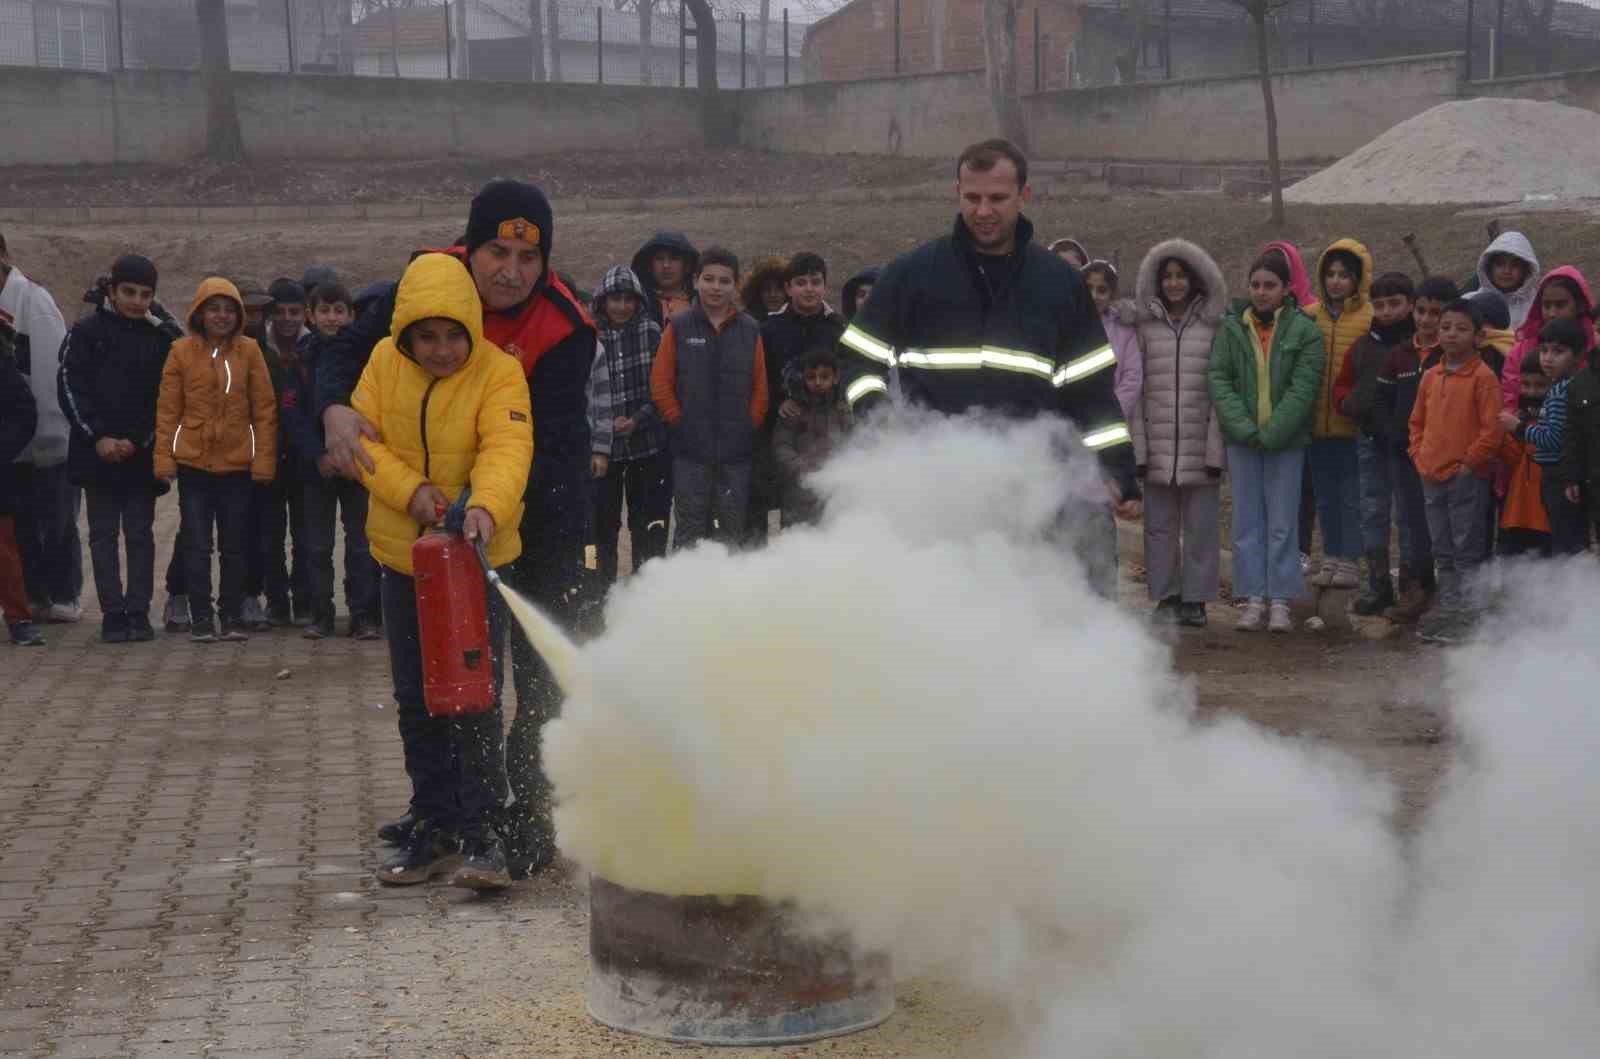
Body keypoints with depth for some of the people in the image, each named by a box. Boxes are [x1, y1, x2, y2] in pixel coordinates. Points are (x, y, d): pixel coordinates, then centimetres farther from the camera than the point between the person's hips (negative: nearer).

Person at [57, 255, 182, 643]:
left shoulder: (162, 335, 2)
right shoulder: (87, 331, 1)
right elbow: (70, 387, -1)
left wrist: (138, 441, -7)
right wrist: (98, 438, -9)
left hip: (142, 454, 1)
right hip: (97, 452, 0)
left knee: (140, 532, 4)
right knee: (104, 533, 2)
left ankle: (138, 612, 8)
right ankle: (113, 614, 4)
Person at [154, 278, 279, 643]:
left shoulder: (249, 350, 0)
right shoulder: (182, 351, -1)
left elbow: (265, 409, 0)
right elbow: (167, 410, 0)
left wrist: (264, 459, -5)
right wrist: (164, 459, -6)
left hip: (238, 462, 1)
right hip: (193, 462, -1)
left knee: (236, 545, 8)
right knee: (197, 544, 4)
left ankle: (232, 616, 17)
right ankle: (200, 618, 11)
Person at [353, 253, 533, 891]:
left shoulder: (500, 373, -15)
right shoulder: (385, 362, -2)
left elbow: (507, 449, -29)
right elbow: (361, 437, -4)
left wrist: (487, 506, -48)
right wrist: (411, 490, -20)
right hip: (404, 555, 5)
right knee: (417, 701, 12)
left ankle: (478, 833, 0)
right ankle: (434, 828, 23)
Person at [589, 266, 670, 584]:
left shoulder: (651, 331, -1)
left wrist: (638, 419, -11)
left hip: (648, 442, 0)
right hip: (603, 446, 0)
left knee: (648, 523, 5)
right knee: (604, 521, 7)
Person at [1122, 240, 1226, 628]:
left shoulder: (1213, 326, 5)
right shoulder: (1143, 324, 8)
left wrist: (1216, 447, -5)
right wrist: (1136, 444, -1)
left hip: (1200, 446, -1)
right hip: (1157, 445, 1)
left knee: (1201, 525, 1)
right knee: (1159, 525, 5)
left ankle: (1195, 599, 10)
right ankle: (1166, 598, 14)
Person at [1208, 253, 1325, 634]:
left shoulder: (1305, 330, -2)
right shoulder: (1231, 328, 4)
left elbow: (1303, 388, -7)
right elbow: (1218, 379, -1)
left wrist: (1272, 432, -14)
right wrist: (1243, 427, -12)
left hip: (1286, 441, -2)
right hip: (1242, 440, 2)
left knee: (1282, 522, 1)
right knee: (1247, 521, 5)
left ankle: (1280, 601, 6)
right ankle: (1254, 598, 11)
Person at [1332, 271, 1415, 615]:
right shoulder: (1363, 346, 10)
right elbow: (1341, 387, 18)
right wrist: (1352, 404, -2)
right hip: (1371, 441, 5)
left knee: (1409, 513, 1)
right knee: (1372, 512, 9)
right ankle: (1378, 583, 19)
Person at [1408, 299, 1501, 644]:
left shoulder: (1483, 377, -10)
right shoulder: (1431, 376, 11)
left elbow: (1491, 430, -14)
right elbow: (1417, 421, 20)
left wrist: (1468, 463, -13)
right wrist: (1420, 457, 8)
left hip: (1467, 477, -7)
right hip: (1433, 477, 7)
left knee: (1468, 551, -2)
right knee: (1443, 551, 15)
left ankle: (1469, 616, 3)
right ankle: (1448, 608, 24)